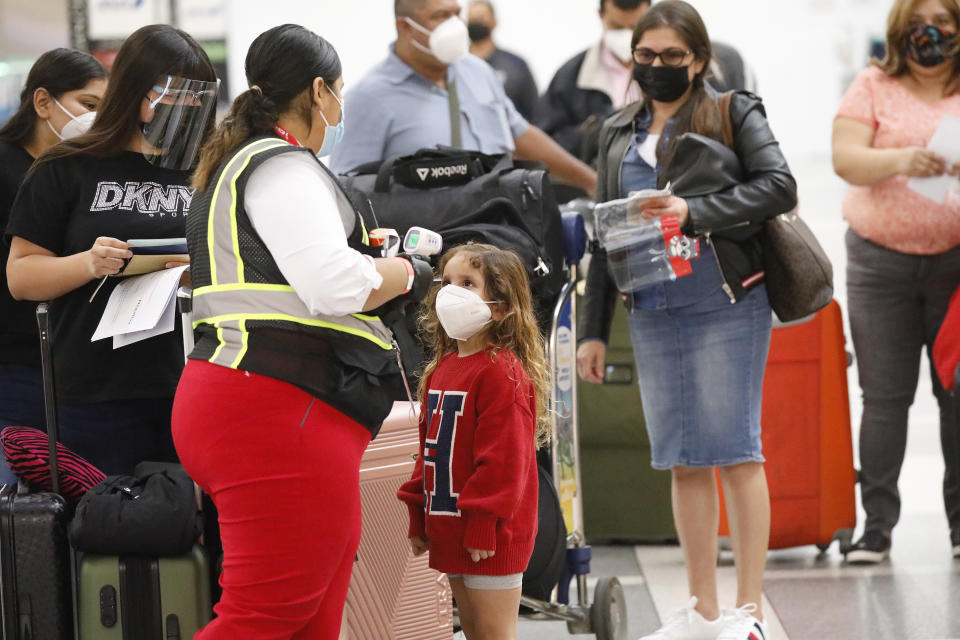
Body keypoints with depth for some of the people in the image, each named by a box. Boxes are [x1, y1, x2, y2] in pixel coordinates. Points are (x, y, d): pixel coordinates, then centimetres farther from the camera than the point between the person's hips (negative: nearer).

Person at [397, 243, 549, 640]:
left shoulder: (503, 372, -15)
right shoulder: (441, 369, 13)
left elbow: (503, 457, -19)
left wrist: (483, 525, -21)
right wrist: (419, 518, 17)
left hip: (489, 533, -9)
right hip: (450, 531, 9)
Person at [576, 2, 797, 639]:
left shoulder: (733, 114, 1)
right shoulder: (618, 132, 16)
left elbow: (779, 187, -12)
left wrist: (694, 213, -22)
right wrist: (594, 329, 15)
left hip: (725, 303, -5)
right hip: (652, 313, 5)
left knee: (735, 453, -4)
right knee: (683, 460, 7)